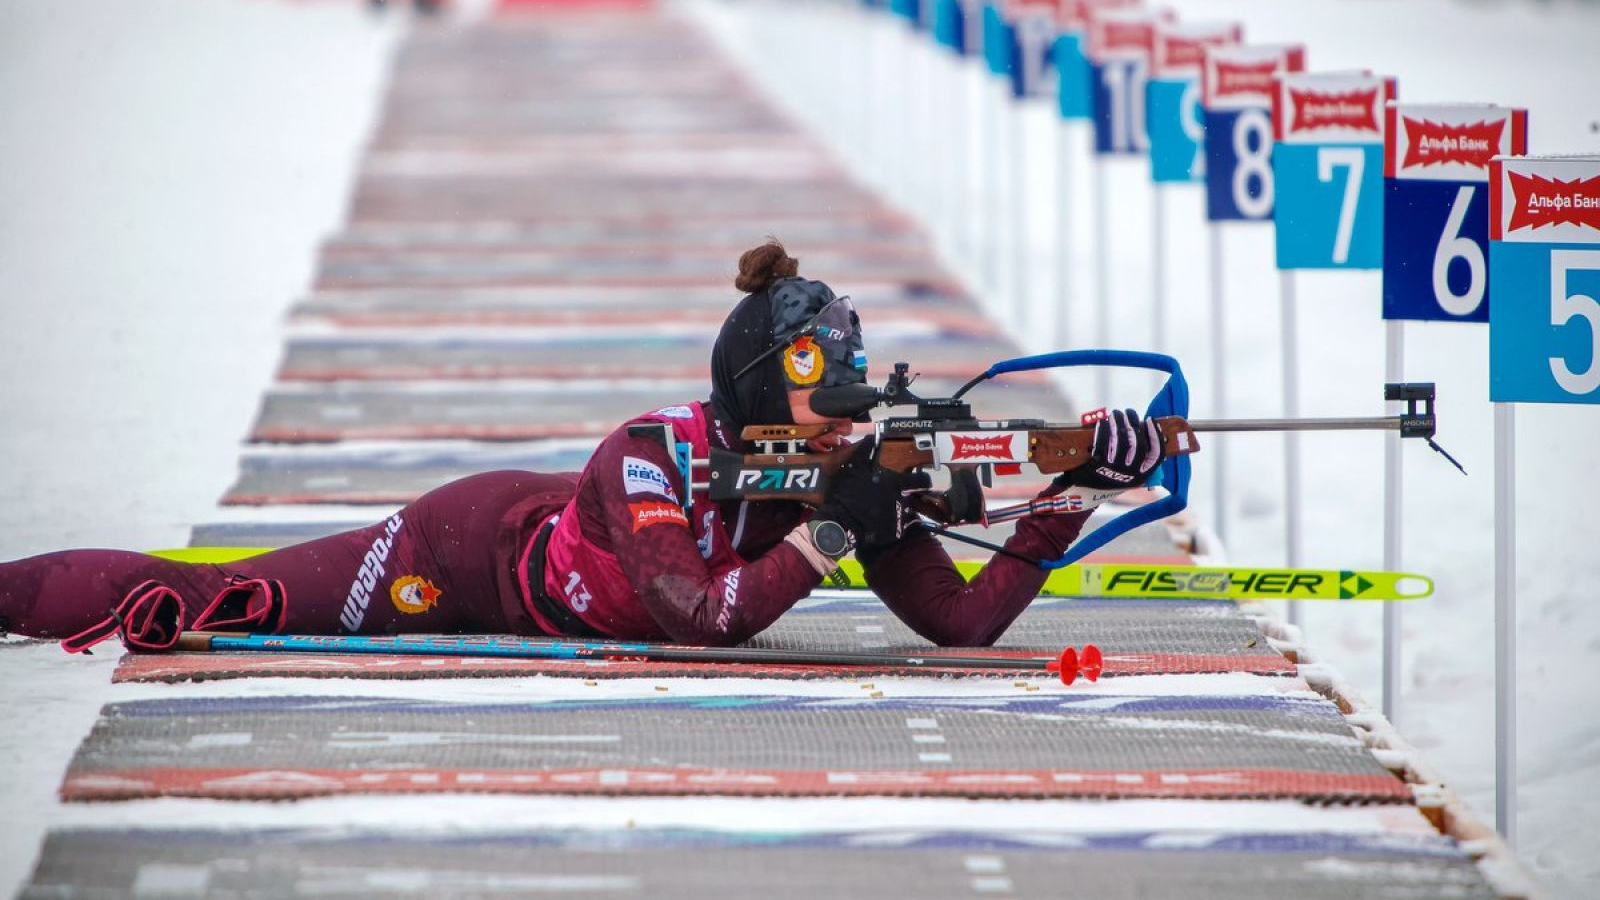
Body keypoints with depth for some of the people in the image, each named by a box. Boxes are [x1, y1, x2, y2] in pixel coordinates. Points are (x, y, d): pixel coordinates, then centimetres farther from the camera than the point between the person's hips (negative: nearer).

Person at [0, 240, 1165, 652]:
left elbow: (965, 620, -22)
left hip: (543, 554, 6)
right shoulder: (651, 456, -36)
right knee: (186, 603, 4)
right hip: (471, 550, -6)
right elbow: (708, 616, -44)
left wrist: (1066, 499, -33)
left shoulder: (850, 474, -19)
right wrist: (828, 532, -41)